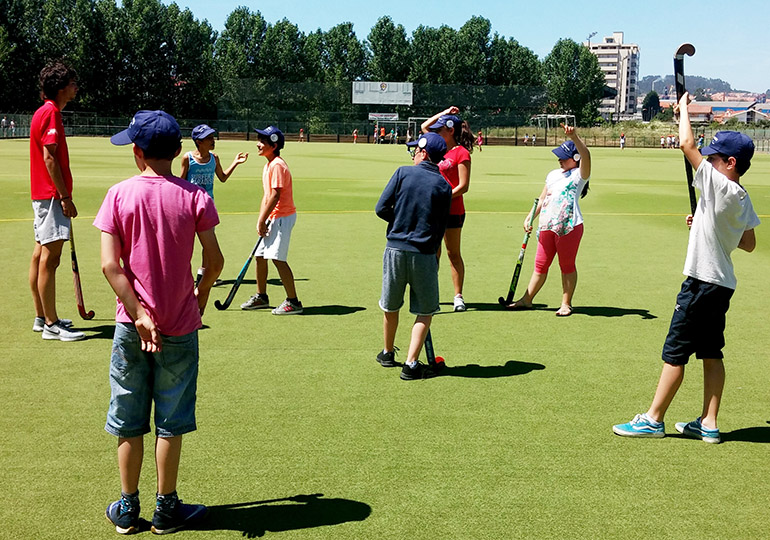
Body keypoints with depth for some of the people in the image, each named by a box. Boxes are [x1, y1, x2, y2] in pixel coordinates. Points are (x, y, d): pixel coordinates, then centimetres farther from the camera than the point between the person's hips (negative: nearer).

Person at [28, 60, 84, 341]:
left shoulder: (47, 112, 18)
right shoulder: (50, 113, -13)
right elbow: (49, 158, -19)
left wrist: (62, 194, 22)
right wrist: (65, 197, -19)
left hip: (43, 194, 11)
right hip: (51, 194, -11)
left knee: (40, 255, 13)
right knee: (49, 259, -8)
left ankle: (42, 317, 21)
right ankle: (51, 325, -5)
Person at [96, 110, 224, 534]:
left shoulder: (119, 195, -5)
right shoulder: (194, 196, -6)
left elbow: (109, 265, -12)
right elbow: (214, 260, -7)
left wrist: (138, 313, -11)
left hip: (131, 325, 1)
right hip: (180, 326, 0)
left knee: (128, 422, 13)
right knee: (171, 423, 11)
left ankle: (127, 509, 25)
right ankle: (166, 508, 21)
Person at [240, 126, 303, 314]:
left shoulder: (277, 165, -17)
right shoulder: (268, 165, 14)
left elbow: (275, 195, -22)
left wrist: (262, 221, -18)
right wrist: (260, 220, 6)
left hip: (283, 216, -10)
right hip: (273, 217, 10)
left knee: (277, 258, -13)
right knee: (260, 255, 15)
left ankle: (293, 302, -7)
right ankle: (261, 297, 29)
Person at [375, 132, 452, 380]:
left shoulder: (403, 173, -1)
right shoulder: (444, 187, 2)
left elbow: (381, 208, -4)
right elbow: (440, 229, 6)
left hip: (395, 248, 1)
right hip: (424, 254, -1)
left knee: (390, 306, 19)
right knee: (425, 311, 10)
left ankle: (388, 353, 36)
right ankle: (411, 364, 3)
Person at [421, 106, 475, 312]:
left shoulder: (461, 153, -9)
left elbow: (463, 186, -15)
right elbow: (424, 126, 26)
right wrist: (444, 113, 18)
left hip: (452, 210, -6)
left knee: (453, 253, 2)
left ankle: (458, 296, 10)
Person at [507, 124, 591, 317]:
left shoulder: (579, 175, -2)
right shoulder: (553, 175, 18)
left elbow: (586, 156, -23)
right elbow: (542, 199, 23)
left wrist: (574, 137, -37)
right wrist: (530, 218, 15)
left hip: (569, 226, -6)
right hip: (547, 226, 6)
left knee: (567, 265, 2)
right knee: (540, 265, 11)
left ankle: (566, 304, 12)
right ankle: (526, 300, 18)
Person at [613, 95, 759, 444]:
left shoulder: (720, 186, -17)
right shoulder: (744, 200, 9)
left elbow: (687, 144, -18)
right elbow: (749, 244, 19)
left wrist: (683, 109, -2)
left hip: (703, 282, -9)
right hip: (723, 284, 9)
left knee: (675, 352, -2)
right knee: (711, 353, 12)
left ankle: (653, 420, 6)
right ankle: (708, 424, 17)